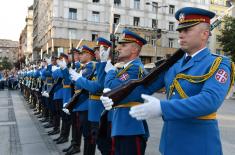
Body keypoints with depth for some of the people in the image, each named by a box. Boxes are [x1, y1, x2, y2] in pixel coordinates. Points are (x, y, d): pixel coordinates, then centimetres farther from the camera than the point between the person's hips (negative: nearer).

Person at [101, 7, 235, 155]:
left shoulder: (218, 65, -11)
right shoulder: (172, 64, 8)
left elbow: (210, 100, -27)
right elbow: (146, 86, 3)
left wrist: (162, 108, -34)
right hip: (171, 139, 6)